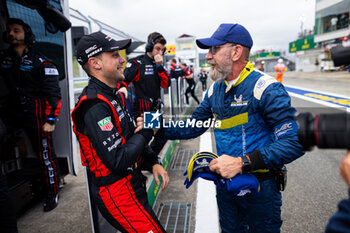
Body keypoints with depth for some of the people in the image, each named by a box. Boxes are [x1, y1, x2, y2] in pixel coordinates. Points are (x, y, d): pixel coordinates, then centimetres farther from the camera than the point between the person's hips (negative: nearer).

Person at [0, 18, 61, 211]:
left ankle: (52, 193, 17)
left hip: (36, 114, -5)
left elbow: (53, 93, -8)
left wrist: (50, 120, -12)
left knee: (45, 153, 2)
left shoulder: (40, 62, -4)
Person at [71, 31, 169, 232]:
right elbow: (118, 161, -28)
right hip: (117, 195, -9)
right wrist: (146, 132, -14)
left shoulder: (115, 95, 8)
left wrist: (153, 163, 0)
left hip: (132, 184, 10)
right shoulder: (95, 106, -24)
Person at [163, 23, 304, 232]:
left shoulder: (265, 88, -21)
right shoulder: (215, 89, 1)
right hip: (225, 182, 6)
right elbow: (194, 127, 6)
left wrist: (242, 163, -31)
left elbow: (294, 142, -25)